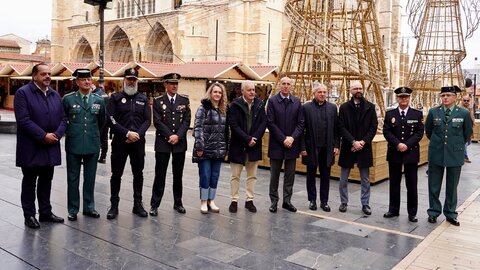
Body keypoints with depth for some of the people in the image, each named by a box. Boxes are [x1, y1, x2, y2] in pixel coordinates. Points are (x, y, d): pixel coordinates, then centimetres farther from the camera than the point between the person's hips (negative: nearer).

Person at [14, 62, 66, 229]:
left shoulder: (55, 95, 12)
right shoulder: (23, 93, -7)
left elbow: (63, 119, 9)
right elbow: (24, 120, -17)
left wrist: (57, 135, -9)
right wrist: (43, 136, -19)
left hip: (51, 147, 5)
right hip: (31, 147, -5)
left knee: (46, 181, 14)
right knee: (29, 182, 7)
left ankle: (45, 212, 25)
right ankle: (29, 215, 17)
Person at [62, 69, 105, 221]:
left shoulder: (99, 100, 5)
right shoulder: (68, 99, -2)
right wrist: (68, 133, 11)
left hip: (93, 145, 2)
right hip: (73, 145, -2)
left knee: (90, 179, 11)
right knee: (73, 179, 7)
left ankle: (89, 207, 23)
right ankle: (72, 210, 18)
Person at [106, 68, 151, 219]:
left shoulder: (143, 99, 10)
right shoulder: (115, 98, 3)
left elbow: (147, 120, 4)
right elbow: (111, 119, -6)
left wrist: (138, 134, -12)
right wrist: (127, 133, -14)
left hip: (138, 142, 2)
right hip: (120, 141, -2)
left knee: (138, 173, 8)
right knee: (116, 174, 4)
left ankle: (137, 204, 19)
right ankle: (114, 205, 15)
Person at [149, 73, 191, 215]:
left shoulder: (184, 100, 6)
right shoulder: (158, 101, 1)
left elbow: (187, 121, 0)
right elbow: (157, 122, -6)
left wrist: (177, 136, -11)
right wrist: (170, 136, -13)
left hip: (180, 143, 2)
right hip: (163, 142, -2)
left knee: (178, 175, 10)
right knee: (160, 175, 1)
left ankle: (178, 203, 21)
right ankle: (154, 204, 10)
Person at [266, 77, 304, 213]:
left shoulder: (297, 102, 7)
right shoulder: (272, 101, -2)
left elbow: (300, 123, 3)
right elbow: (270, 123, -8)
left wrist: (292, 138, -10)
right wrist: (283, 139, -12)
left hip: (292, 144, 3)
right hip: (276, 144, -3)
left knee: (290, 175, 8)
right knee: (274, 175, 6)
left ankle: (287, 201, 18)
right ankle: (274, 201, 15)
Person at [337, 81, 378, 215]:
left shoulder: (370, 107, 3)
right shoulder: (344, 107, 0)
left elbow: (374, 126, -1)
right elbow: (341, 127, -5)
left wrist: (363, 141, -12)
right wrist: (353, 142, -14)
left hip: (364, 147, 1)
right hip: (348, 147, 0)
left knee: (365, 179, 8)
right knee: (343, 179, 8)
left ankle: (365, 204, 19)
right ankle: (344, 202, 22)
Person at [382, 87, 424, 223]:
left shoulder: (417, 114, 3)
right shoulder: (390, 114, 5)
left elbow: (420, 132, -3)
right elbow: (386, 131, -2)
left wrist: (407, 145, -15)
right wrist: (397, 144, -15)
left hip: (411, 153, -1)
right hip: (394, 153, 1)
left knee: (412, 184, 3)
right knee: (394, 183, 9)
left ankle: (412, 212, 13)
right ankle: (393, 210, 20)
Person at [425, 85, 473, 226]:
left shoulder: (464, 113, -4)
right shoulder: (433, 112, -1)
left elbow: (467, 134, 9)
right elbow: (428, 130, 13)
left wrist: (457, 145, 15)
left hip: (455, 155, -1)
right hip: (436, 154, 1)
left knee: (452, 187, 9)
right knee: (434, 186, 8)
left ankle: (451, 214, 23)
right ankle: (433, 212, 22)